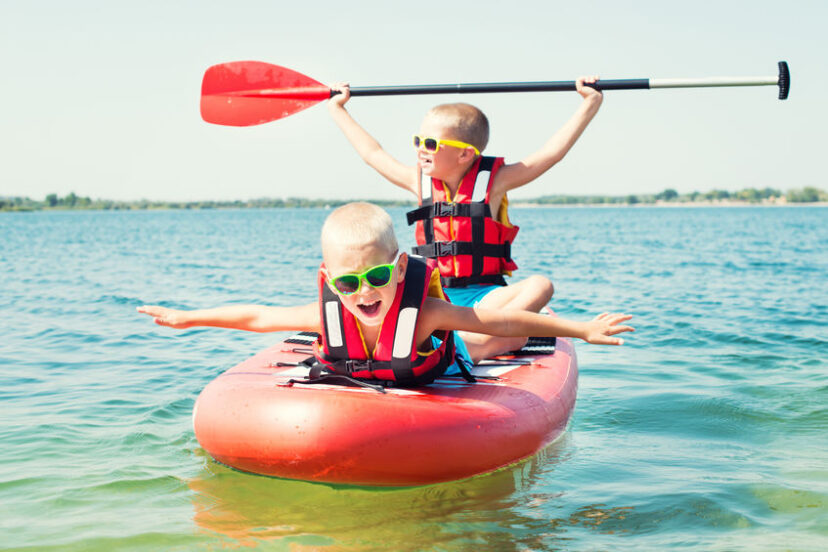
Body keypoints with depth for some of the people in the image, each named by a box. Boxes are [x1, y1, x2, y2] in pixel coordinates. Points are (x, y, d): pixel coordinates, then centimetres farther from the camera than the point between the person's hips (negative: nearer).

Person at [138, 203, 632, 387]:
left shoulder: (424, 313, -39)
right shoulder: (327, 314, -31)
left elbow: (504, 322, -31)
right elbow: (257, 316, -16)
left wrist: (582, 329, -28)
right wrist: (185, 317, -8)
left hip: (439, 392, -2)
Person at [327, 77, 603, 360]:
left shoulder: (493, 181, -2)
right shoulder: (420, 181, 8)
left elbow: (552, 152, -5)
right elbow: (372, 153, 20)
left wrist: (590, 102, -7)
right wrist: (337, 108, 28)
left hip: (483, 295, -2)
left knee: (539, 286, -31)